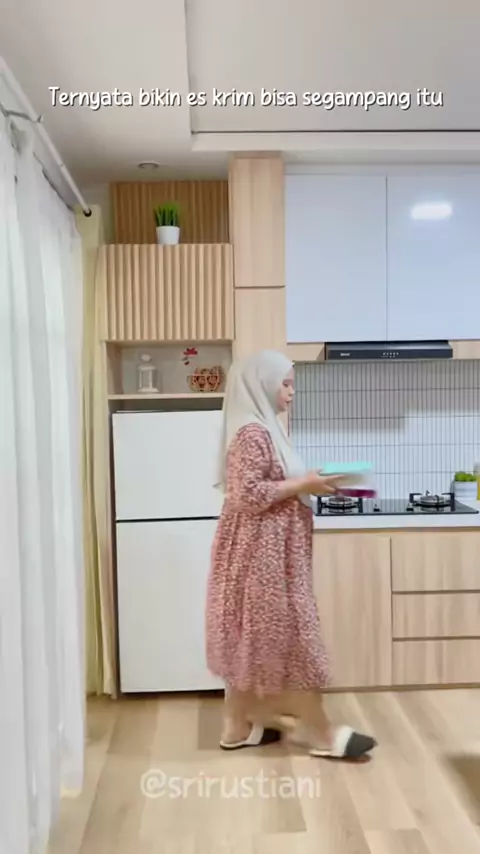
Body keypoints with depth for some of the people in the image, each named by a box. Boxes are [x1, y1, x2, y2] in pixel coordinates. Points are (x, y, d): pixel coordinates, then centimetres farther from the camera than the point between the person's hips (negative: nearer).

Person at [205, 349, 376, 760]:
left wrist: (307, 484, 7)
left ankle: (238, 727, 25)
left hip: (266, 552, 11)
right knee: (288, 637, 0)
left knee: (254, 638, 15)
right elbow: (246, 494, -25)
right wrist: (303, 485, -18)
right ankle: (322, 733, 13)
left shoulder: (263, 429, 14)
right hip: (261, 553, -11)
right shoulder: (252, 433, -18)